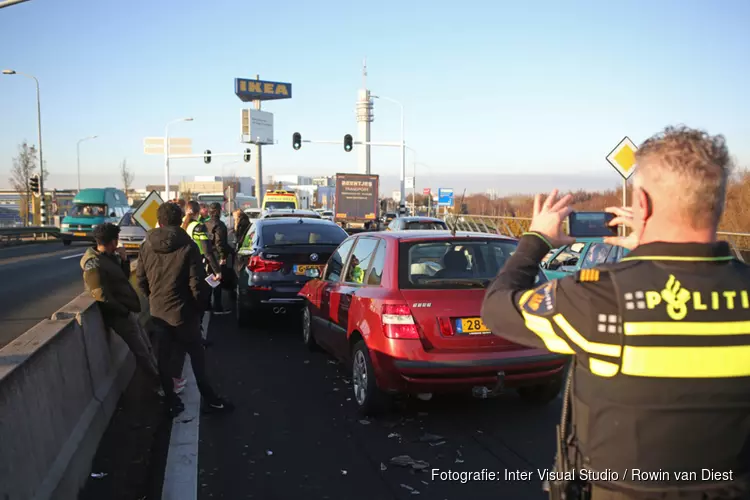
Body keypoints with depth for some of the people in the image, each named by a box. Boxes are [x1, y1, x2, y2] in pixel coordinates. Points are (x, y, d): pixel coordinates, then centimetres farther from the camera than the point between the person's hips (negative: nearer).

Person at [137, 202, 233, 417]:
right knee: (197, 355, 10)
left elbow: (141, 280, 4)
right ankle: (209, 399, 17)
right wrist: (200, 307, 0)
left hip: (158, 312, 4)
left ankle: (172, 401, 22)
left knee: (163, 357, 15)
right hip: (183, 312, -3)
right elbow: (197, 284, -16)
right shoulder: (188, 247, -15)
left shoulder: (147, 247, -2)